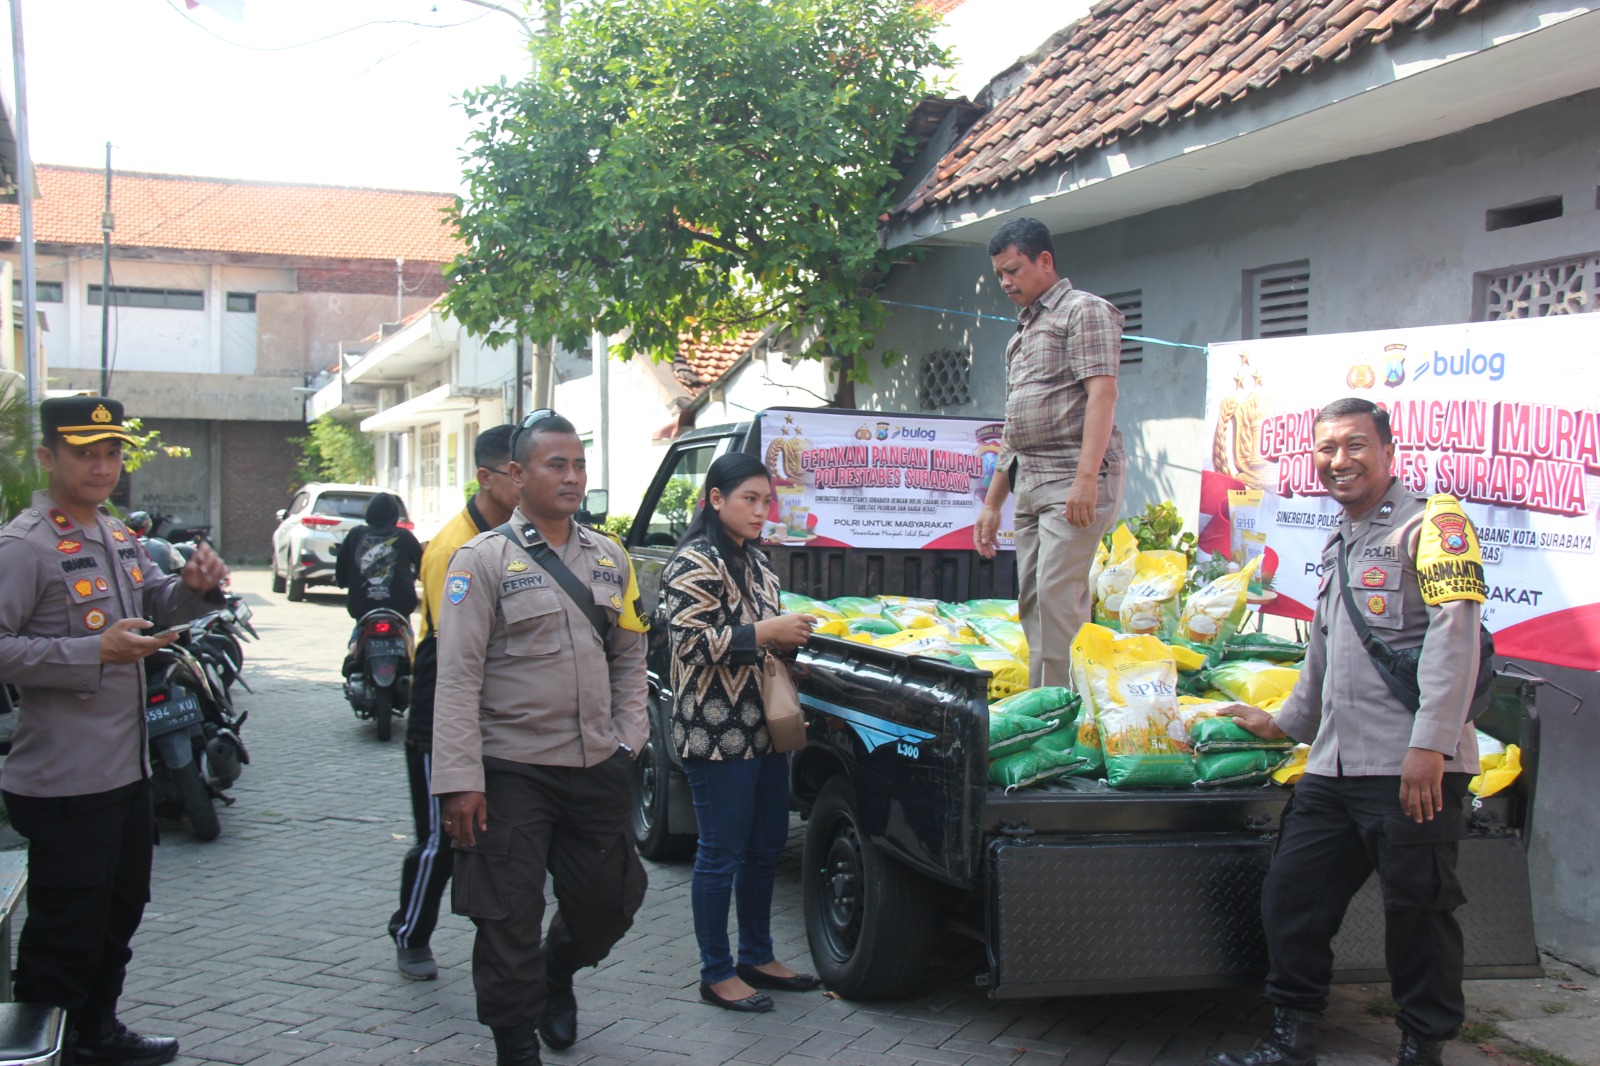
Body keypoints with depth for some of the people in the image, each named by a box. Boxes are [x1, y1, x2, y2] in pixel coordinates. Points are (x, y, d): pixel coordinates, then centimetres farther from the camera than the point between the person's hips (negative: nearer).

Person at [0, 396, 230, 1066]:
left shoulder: (118, 536, 12)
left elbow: (159, 605, 24)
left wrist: (196, 587, 2)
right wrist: (94, 651, -28)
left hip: (127, 770, 9)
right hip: (65, 780, -9)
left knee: (119, 912, 23)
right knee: (65, 933, -2)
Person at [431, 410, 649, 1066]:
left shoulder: (609, 557, 11)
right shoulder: (483, 560, -6)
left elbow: (629, 655, 17)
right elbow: (458, 676, -11)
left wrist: (627, 739, 7)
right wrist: (460, 779, -16)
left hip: (599, 767, 5)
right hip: (512, 772, -5)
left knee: (610, 901, 15)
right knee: (510, 921, 1)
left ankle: (557, 974, 45)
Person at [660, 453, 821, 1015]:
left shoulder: (757, 562, 15)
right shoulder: (695, 564, -12)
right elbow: (690, 641, -21)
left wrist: (790, 635, 8)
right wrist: (765, 633, -21)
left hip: (765, 728, 9)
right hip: (716, 733, -9)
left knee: (766, 846, 15)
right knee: (722, 852, 0)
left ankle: (758, 956, 28)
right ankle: (717, 973, 11)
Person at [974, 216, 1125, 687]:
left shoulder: (1083, 310, -1)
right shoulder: (1022, 333, 25)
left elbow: (1102, 393, -13)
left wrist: (1086, 479, -24)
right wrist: (992, 502, 21)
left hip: (1072, 478, -9)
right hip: (1028, 484, 9)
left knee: (1056, 595, -17)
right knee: (1032, 602, 6)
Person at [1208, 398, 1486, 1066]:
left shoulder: (1432, 524, -5)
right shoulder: (1339, 544, 22)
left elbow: (1453, 635, -16)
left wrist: (1430, 743, -23)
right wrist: (1287, 722, 40)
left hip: (1412, 768, -8)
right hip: (1333, 766, 8)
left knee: (1418, 909, 1)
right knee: (1291, 895, 9)